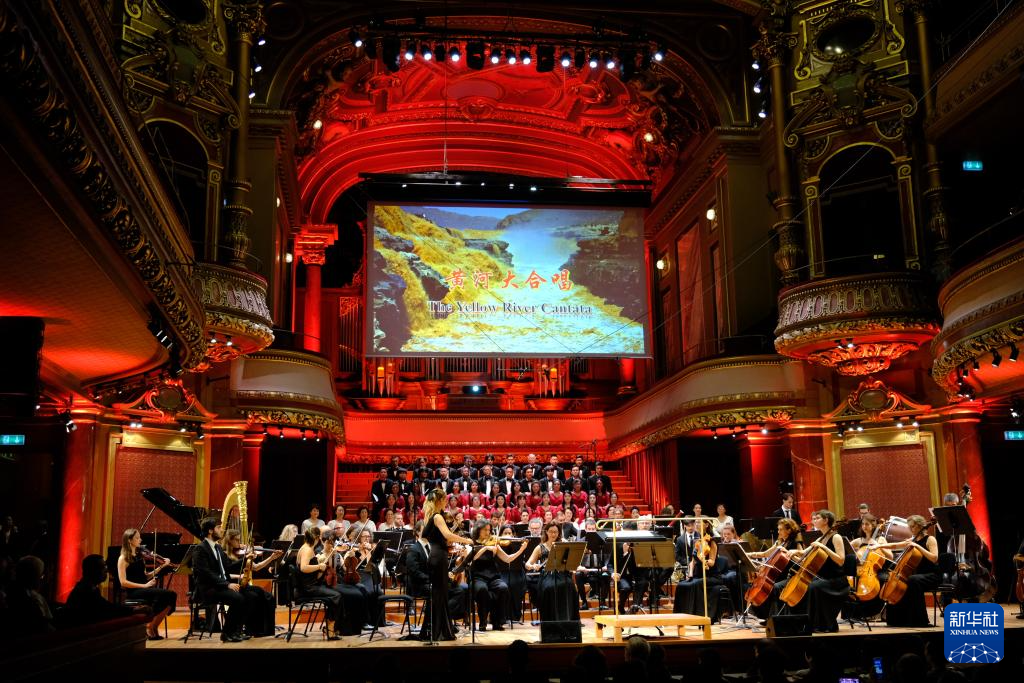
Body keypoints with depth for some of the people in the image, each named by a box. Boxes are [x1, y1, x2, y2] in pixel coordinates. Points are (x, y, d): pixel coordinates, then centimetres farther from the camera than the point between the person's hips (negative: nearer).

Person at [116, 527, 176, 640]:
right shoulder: (123, 558, -4)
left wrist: (161, 566, 6)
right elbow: (123, 582, -13)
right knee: (163, 594, -29)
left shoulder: (139, 555, 16)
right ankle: (149, 627, -14)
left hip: (144, 589, 6)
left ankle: (154, 626, -7)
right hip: (133, 592, -6)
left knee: (172, 595, -18)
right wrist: (144, 585, -20)